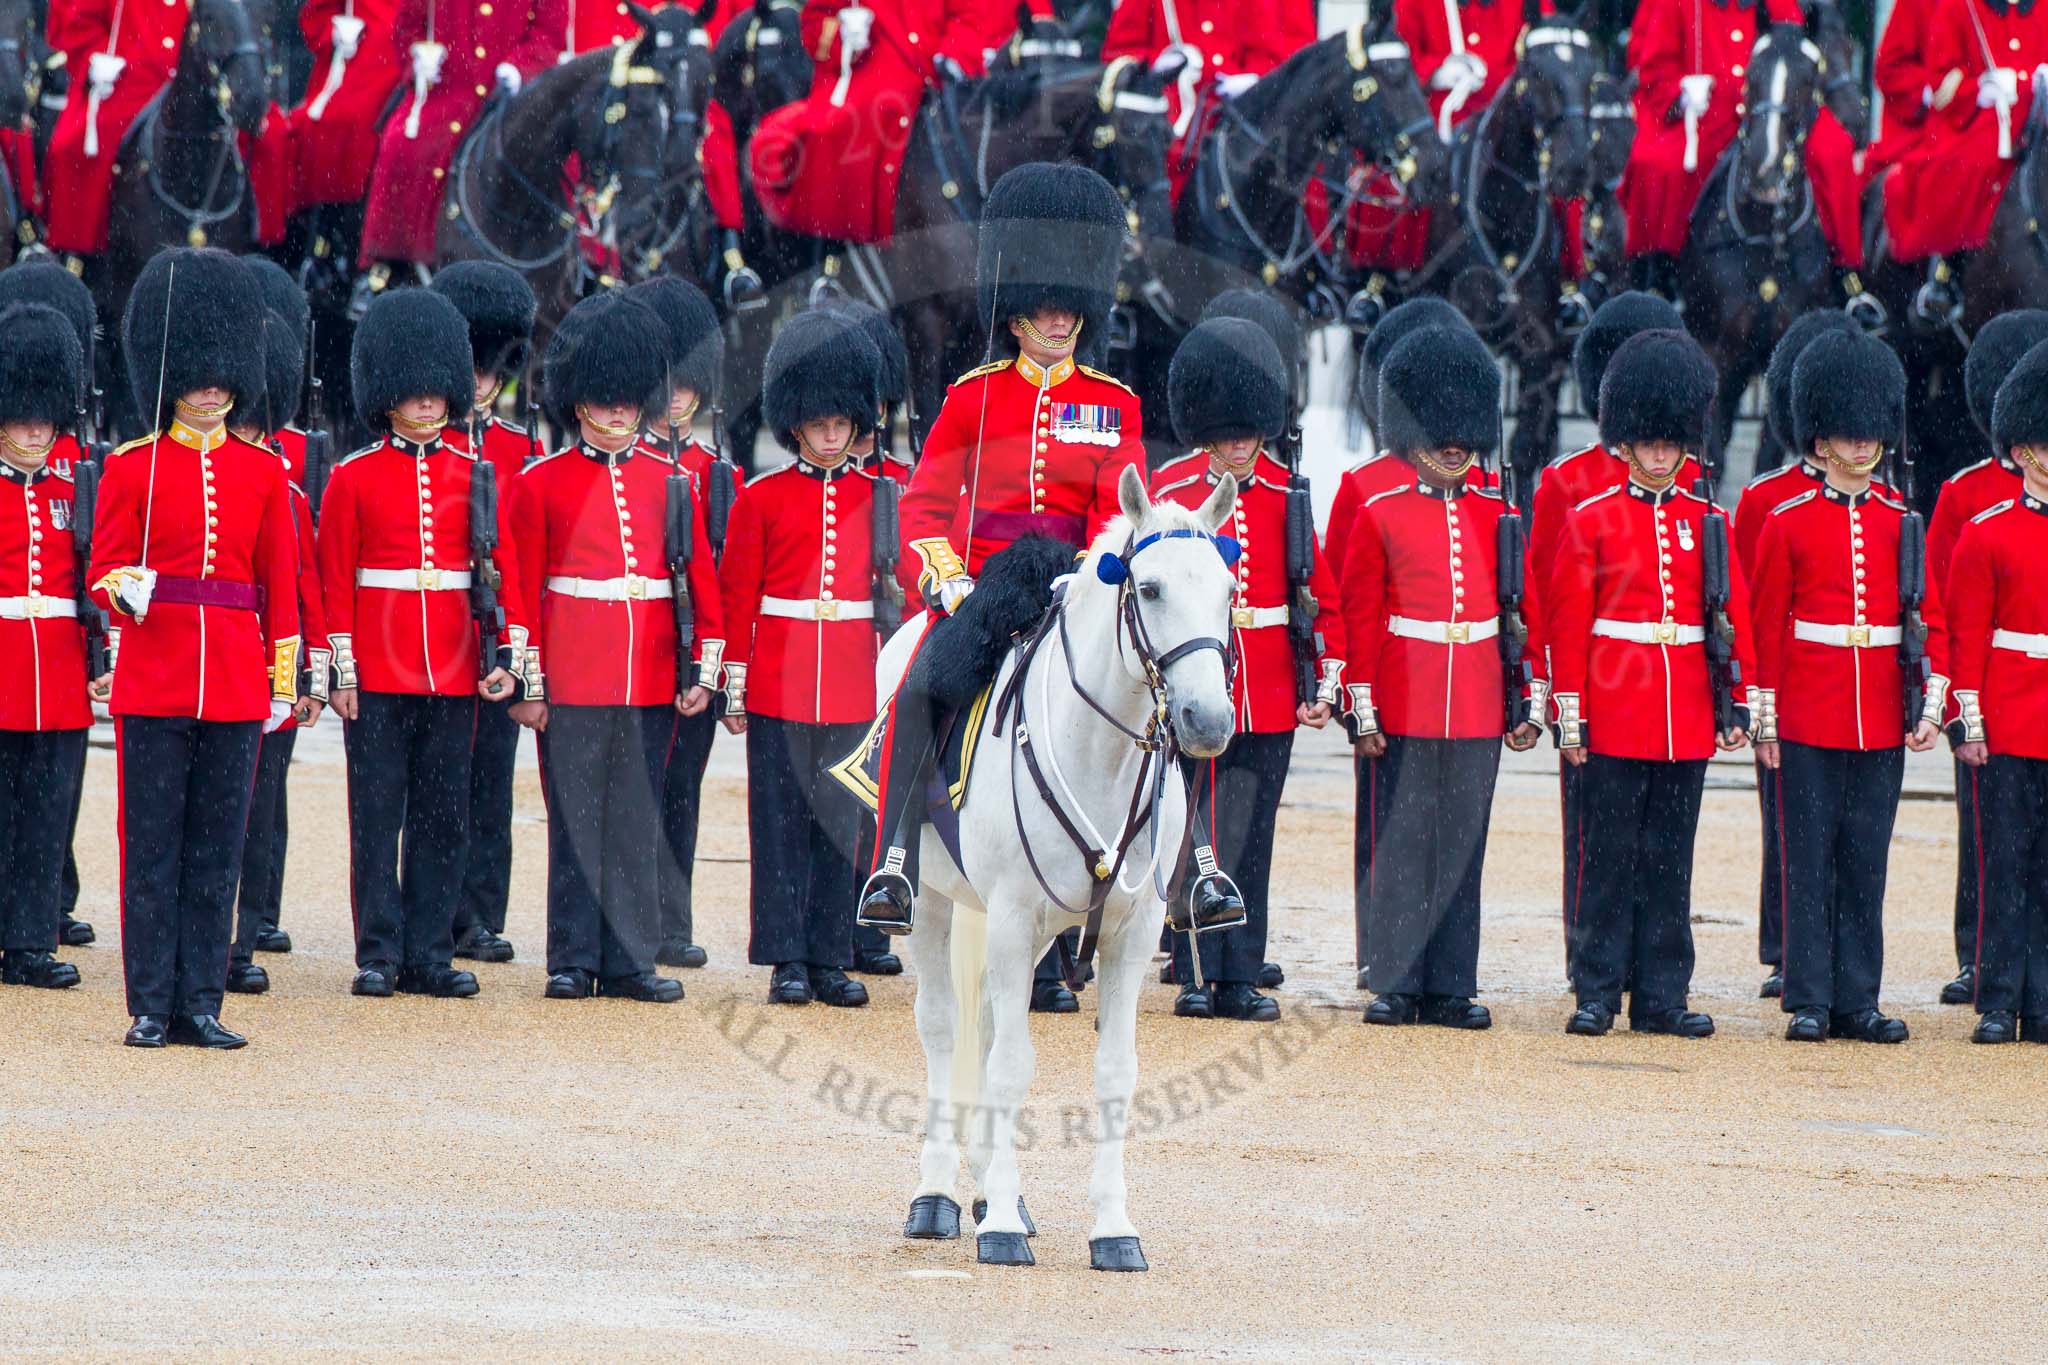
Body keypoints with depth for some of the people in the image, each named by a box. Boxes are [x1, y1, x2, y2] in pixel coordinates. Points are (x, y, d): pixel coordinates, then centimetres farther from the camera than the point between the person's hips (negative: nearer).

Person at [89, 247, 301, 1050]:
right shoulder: (132, 469, 1)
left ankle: (200, 1006, 8)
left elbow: (280, 582, 11)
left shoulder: (262, 472, 8)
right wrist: (124, 590, -22)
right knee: (152, 849, -1)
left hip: (236, 680, 2)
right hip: (154, 676, -2)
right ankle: (152, 1008, 4)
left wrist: (284, 679, 7)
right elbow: (103, 568, 1)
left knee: (217, 853, 4)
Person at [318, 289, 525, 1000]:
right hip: (378, 668, -2)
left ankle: (430, 954, 8)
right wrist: (339, 669, -6)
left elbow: (506, 567, 7)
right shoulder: (353, 478, 2)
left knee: (444, 815, 4)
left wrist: (507, 652, -4)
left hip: (453, 669, 2)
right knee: (378, 814, -1)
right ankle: (378, 954, 4)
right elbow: (334, 579, 0)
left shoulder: (473, 476, 8)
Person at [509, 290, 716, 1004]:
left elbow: (702, 577, 10)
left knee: (637, 822, 5)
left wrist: (702, 670, 2)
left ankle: (629, 960, 9)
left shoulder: (668, 480, 9)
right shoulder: (541, 483, 1)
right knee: (575, 819, 0)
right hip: (573, 675, -3)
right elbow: (522, 589, 0)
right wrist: (526, 684, -5)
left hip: (650, 674, 3)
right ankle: (574, 961, 4)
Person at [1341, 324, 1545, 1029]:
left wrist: (1532, 701, 6)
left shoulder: (1498, 518, 9)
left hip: (1479, 706, 2)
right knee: (1400, 845, 0)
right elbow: (1360, 619, 0)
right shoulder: (1380, 517, 1)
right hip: (1405, 703, -2)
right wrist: (1363, 711, -5)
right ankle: (1395, 985, 5)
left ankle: (1450, 988, 9)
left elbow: (1527, 612, 11)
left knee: (1461, 845, 5)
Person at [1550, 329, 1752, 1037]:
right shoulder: (1592, 520, 1)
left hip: (1687, 720, 3)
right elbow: (1567, 624, -1)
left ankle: (1662, 997, 9)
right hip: (1615, 715, -3)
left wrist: (1736, 705, 5)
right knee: (1610, 857, 0)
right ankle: (1597, 993, 4)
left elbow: (1734, 618, 11)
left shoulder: (1708, 523, 9)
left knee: (1669, 861, 6)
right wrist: (1570, 714, -6)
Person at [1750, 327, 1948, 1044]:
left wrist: (1933, 701, -3)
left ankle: (1857, 1001, 9)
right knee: (1810, 861, -1)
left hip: (1882, 719, 2)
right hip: (1809, 721, -2)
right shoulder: (1789, 522, 1)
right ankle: (1810, 1001, 3)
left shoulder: (1899, 523, 8)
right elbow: (1766, 628, 1)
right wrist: (1764, 722, -2)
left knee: (1865, 864, 5)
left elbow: (1931, 621, 9)